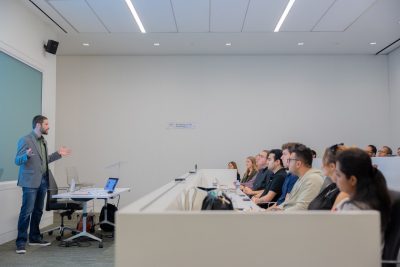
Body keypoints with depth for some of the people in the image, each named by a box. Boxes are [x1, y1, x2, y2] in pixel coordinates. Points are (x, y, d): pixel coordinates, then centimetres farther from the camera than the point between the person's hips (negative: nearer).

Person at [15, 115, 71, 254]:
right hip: (30, 182, -8)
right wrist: (27, 155, -34)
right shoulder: (25, 140, -11)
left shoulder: (43, 141, 15)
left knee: (38, 211, 14)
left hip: (42, 181, 8)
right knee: (26, 212, -5)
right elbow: (17, 161, -14)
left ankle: (34, 238, 25)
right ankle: (21, 242, 3)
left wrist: (58, 154, 18)